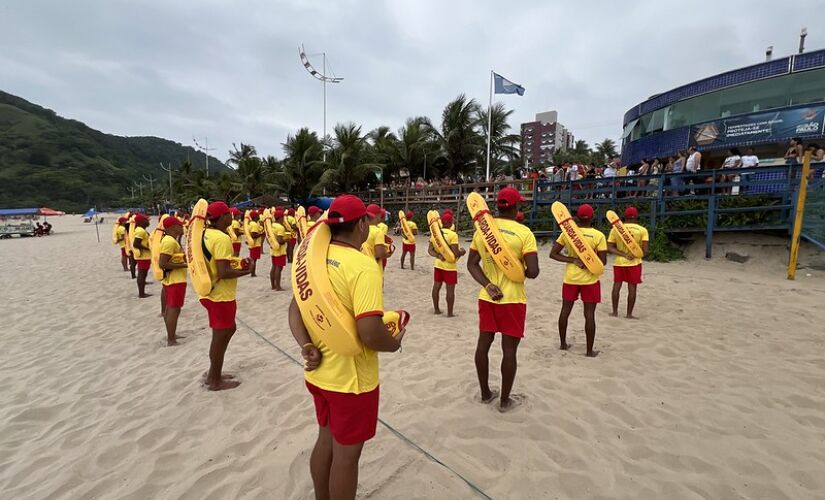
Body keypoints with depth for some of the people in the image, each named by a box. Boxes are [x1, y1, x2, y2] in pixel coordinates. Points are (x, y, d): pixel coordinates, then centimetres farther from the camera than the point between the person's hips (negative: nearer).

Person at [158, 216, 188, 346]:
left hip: (170, 279, 10)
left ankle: (171, 335, 29)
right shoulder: (170, 241, -20)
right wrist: (183, 264, -22)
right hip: (176, 281, -10)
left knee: (169, 308, 17)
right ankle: (171, 340, 3)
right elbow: (162, 264, -24)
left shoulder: (169, 239, 11)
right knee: (174, 309, -4)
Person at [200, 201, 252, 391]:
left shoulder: (205, 234, 7)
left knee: (228, 330, 23)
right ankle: (215, 380, 22)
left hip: (210, 292, 10)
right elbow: (224, 272, -27)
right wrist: (246, 271, -12)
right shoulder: (222, 238, -23)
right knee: (221, 336, 6)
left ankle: (213, 373, 33)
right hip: (221, 295, -10)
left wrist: (236, 263, 12)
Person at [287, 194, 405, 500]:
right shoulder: (363, 266, -24)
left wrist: (307, 348, -5)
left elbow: (295, 310, 4)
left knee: (327, 439, 27)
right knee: (346, 453, 14)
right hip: (352, 378, -7)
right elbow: (369, 332, -30)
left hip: (319, 372, 8)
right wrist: (395, 344, -10)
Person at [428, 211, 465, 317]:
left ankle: (436, 309, 25)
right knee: (450, 290, 4)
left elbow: (430, 250, -1)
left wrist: (438, 255, -10)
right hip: (450, 266, -6)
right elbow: (456, 253, -21)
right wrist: (462, 252, -1)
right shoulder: (453, 234, -18)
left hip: (438, 264, 6)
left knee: (436, 287, 14)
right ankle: (449, 313, 11)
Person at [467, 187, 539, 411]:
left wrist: (488, 286, -10)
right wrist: (520, 270, 2)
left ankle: (485, 393, 29)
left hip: (487, 298, 5)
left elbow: (471, 264, -2)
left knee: (483, 344, 15)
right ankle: (505, 400, 21)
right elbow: (533, 272, -19)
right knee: (509, 350, 8)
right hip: (513, 299, -4)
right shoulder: (524, 233, -14)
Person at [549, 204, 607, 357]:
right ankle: (590, 351, 12)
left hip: (570, 278, 3)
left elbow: (553, 254, -5)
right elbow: (603, 260, -13)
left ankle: (563, 343, 25)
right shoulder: (598, 235, -11)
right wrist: (588, 262, -2)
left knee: (565, 310, 13)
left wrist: (572, 260, -10)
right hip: (590, 279, -2)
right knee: (589, 314, 5)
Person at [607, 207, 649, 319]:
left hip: (619, 262, 2)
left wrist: (624, 254, -12)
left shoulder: (615, 229, -3)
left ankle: (615, 311, 15)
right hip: (635, 263, -1)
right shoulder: (642, 230, -7)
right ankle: (629, 314, 9)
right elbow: (645, 250, -13)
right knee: (632, 288, 5)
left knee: (617, 286, 11)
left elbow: (610, 248, -8)